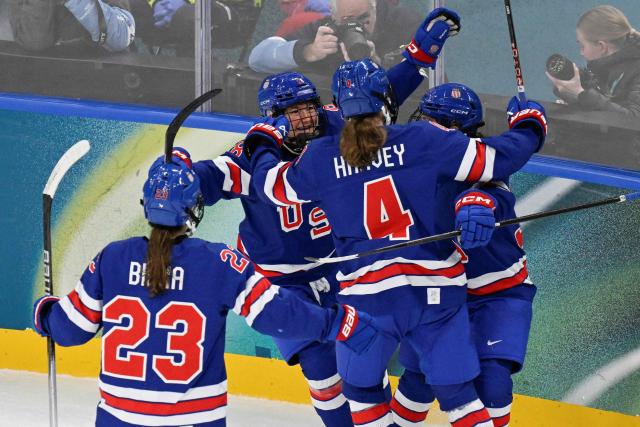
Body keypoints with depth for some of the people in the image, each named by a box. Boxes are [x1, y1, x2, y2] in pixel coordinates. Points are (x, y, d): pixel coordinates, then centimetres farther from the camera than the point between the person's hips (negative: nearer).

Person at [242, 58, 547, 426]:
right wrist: (528, 127, 19)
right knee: (458, 393, 9)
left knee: (360, 389, 21)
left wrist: (263, 143, 40)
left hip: (366, 296, 0)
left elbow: (273, 185, 20)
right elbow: (496, 159, -2)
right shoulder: (424, 139, -4)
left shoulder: (321, 157, 2)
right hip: (437, 291, 0)